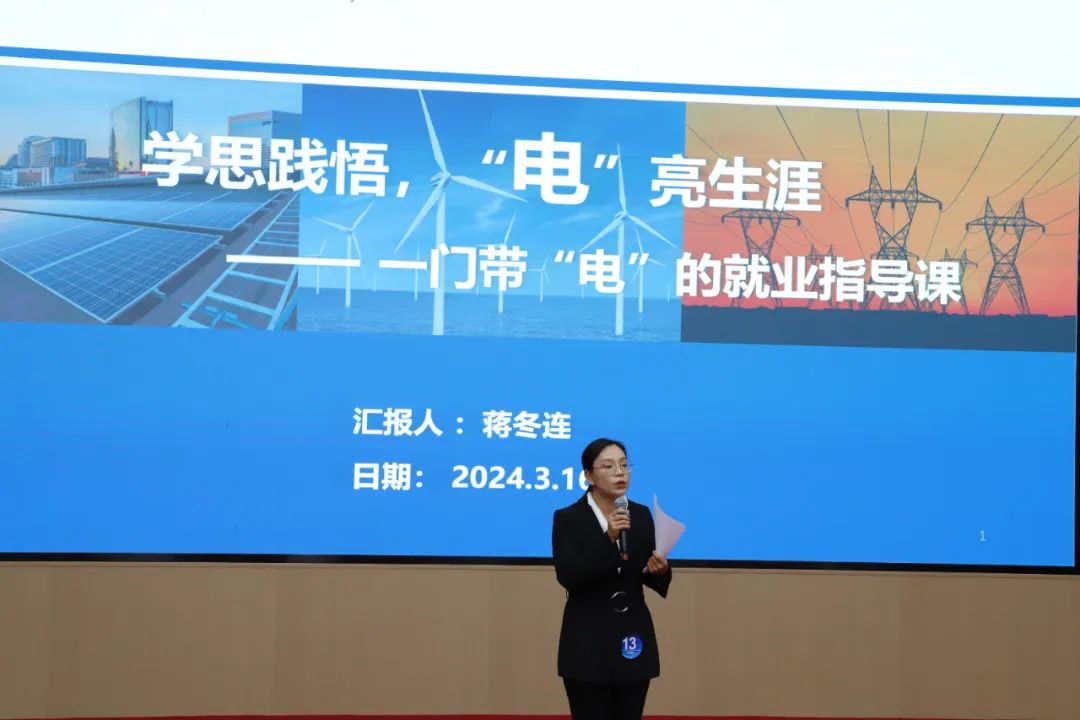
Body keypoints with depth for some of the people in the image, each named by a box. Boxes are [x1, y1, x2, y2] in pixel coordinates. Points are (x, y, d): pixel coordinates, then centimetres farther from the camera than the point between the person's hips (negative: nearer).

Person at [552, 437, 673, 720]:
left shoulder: (641, 515, 7)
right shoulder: (568, 518, -5)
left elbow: (649, 576, 9)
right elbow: (567, 576, -18)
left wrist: (660, 570, -15)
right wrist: (608, 539, -27)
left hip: (633, 638, 4)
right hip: (587, 644, -4)